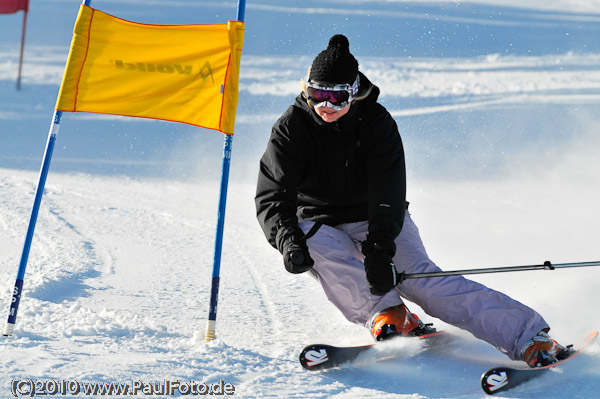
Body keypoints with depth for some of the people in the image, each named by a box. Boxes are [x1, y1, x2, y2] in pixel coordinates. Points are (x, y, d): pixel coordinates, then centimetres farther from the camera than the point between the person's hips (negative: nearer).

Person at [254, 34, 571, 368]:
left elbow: (387, 194, -22)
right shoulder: (292, 128, -11)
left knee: (421, 279, -24)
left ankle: (529, 337, -33)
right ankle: (387, 315, -36)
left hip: (379, 222, -1)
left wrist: (379, 249, -37)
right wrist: (288, 241, -37)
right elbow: (272, 197, -17)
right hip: (319, 224, 2)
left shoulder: (377, 123, -13)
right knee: (320, 247, -35)